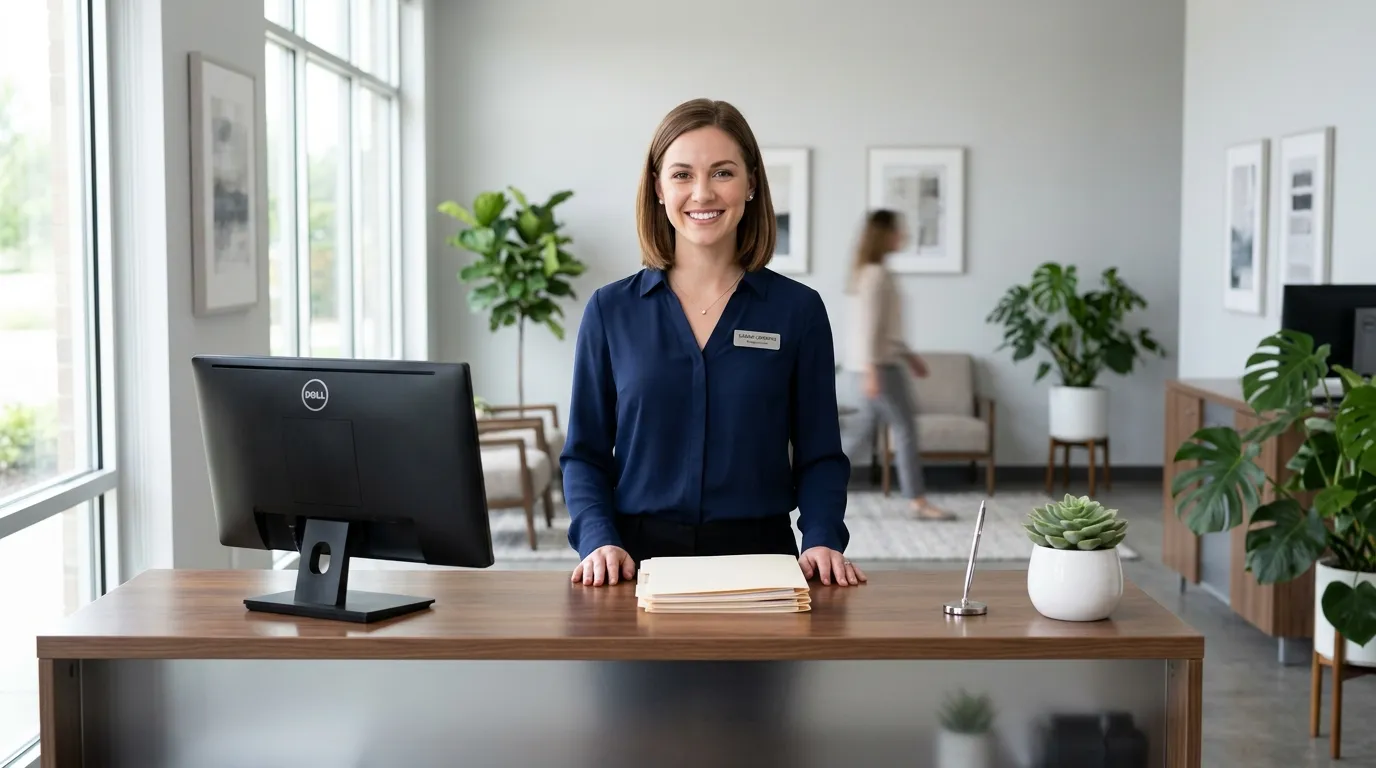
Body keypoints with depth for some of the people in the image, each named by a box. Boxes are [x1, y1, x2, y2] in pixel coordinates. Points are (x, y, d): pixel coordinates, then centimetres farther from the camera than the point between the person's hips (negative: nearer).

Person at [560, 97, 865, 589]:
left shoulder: (798, 310, 4)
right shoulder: (610, 310, 5)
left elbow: (819, 456, 6)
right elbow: (585, 453, 7)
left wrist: (822, 540, -10)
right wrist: (599, 541, -9)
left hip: (759, 554, 0)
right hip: (641, 557, 1)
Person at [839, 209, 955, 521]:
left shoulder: (875, 272, 16)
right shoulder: (876, 274, -15)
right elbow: (869, 326, -21)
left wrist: (909, 355, 24)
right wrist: (872, 370, -24)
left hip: (883, 362, 10)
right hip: (878, 364, -10)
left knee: (863, 430, 12)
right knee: (905, 427, -4)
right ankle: (919, 503, 1)